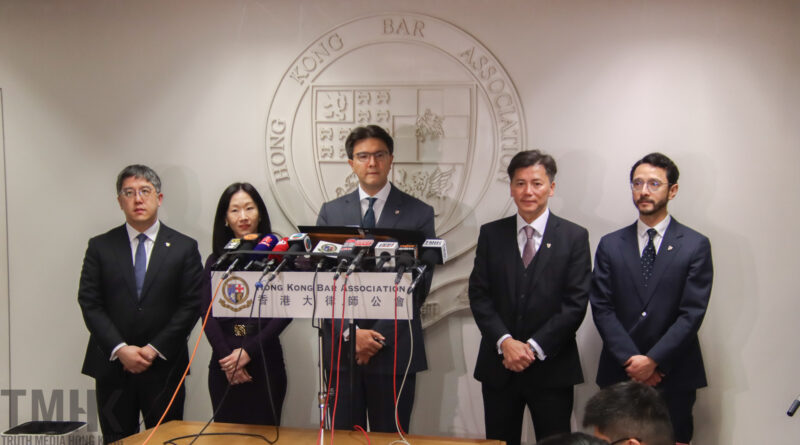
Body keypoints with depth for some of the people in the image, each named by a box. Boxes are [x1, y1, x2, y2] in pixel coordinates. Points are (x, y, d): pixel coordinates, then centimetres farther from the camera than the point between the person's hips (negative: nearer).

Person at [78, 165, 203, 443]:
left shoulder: (184, 247, 3)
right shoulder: (100, 246, 6)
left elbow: (191, 305, -2)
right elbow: (89, 303, 0)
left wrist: (154, 349, -10)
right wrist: (120, 349, -11)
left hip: (163, 368, -1)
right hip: (112, 367, 1)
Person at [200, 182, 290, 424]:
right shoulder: (215, 261, 9)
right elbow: (207, 313, 1)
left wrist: (248, 351, -12)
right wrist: (228, 359, -11)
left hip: (265, 362, -2)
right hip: (223, 366, 2)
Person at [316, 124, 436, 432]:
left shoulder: (418, 213, 1)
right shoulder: (331, 213, 7)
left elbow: (418, 285, -4)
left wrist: (380, 336, -10)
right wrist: (351, 332, -9)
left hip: (395, 349, -2)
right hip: (340, 348, 2)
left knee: (390, 437, 8)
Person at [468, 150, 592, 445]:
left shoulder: (574, 237, -1)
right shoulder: (491, 234, 5)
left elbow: (575, 303, -6)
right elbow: (478, 295, 1)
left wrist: (534, 347, -13)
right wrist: (505, 342, -12)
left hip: (552, 367, -2)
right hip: (498, 366, 2)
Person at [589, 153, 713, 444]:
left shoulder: (695, 245, 0)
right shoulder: (610, 245, 7)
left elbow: (692, 313, -6)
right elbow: (601, 308, 0)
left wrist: (653, 360, -12)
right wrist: (631, 360, -10)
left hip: (675, 377, -2)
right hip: (620, 375, 2)